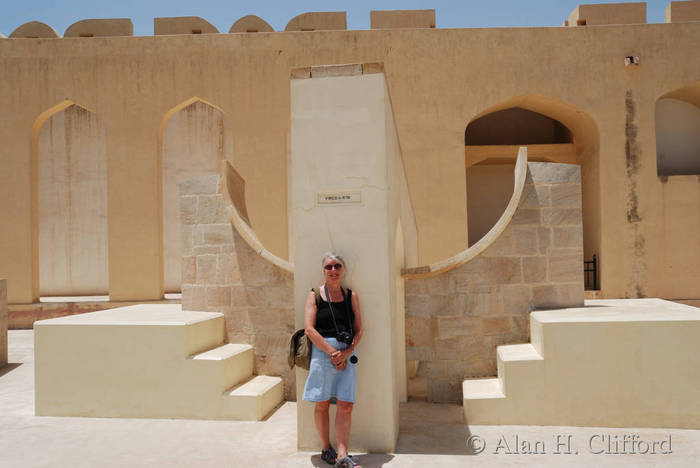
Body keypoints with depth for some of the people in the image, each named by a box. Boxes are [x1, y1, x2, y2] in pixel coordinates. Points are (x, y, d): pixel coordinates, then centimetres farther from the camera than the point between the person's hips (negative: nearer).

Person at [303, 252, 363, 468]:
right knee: (322, 404, 6)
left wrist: (346, 352, -9)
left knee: (346, 405, -2)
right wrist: (332, 352, -12)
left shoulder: (351, 296, 9)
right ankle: (326, 449, 22)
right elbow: (309, 329, -6)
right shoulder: (315, 295, 2)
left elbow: (359, 330, 7)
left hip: (346, 354, 2)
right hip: (322, 352, -2)